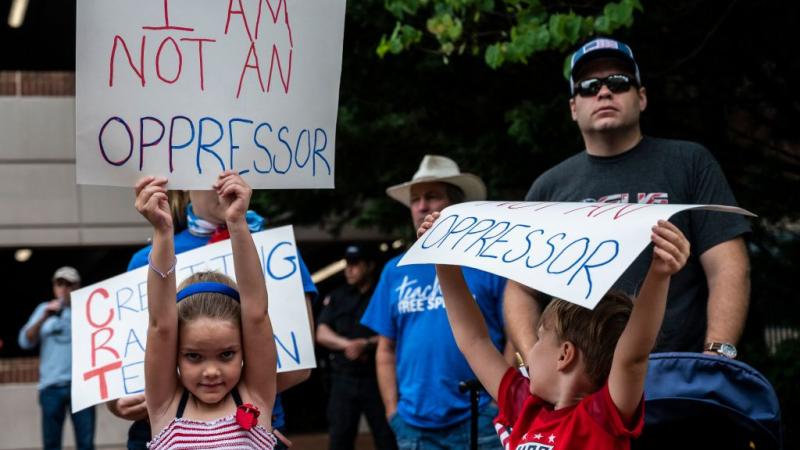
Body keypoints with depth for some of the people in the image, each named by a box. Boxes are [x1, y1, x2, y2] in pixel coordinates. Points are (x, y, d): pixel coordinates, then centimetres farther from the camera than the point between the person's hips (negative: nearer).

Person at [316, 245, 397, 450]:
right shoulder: (336, 297, 13)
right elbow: (322, 334, 4)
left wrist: (366, 345, -19)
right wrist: (348, 344, -13)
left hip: (377, 379, -3)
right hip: (344, 379, 3)